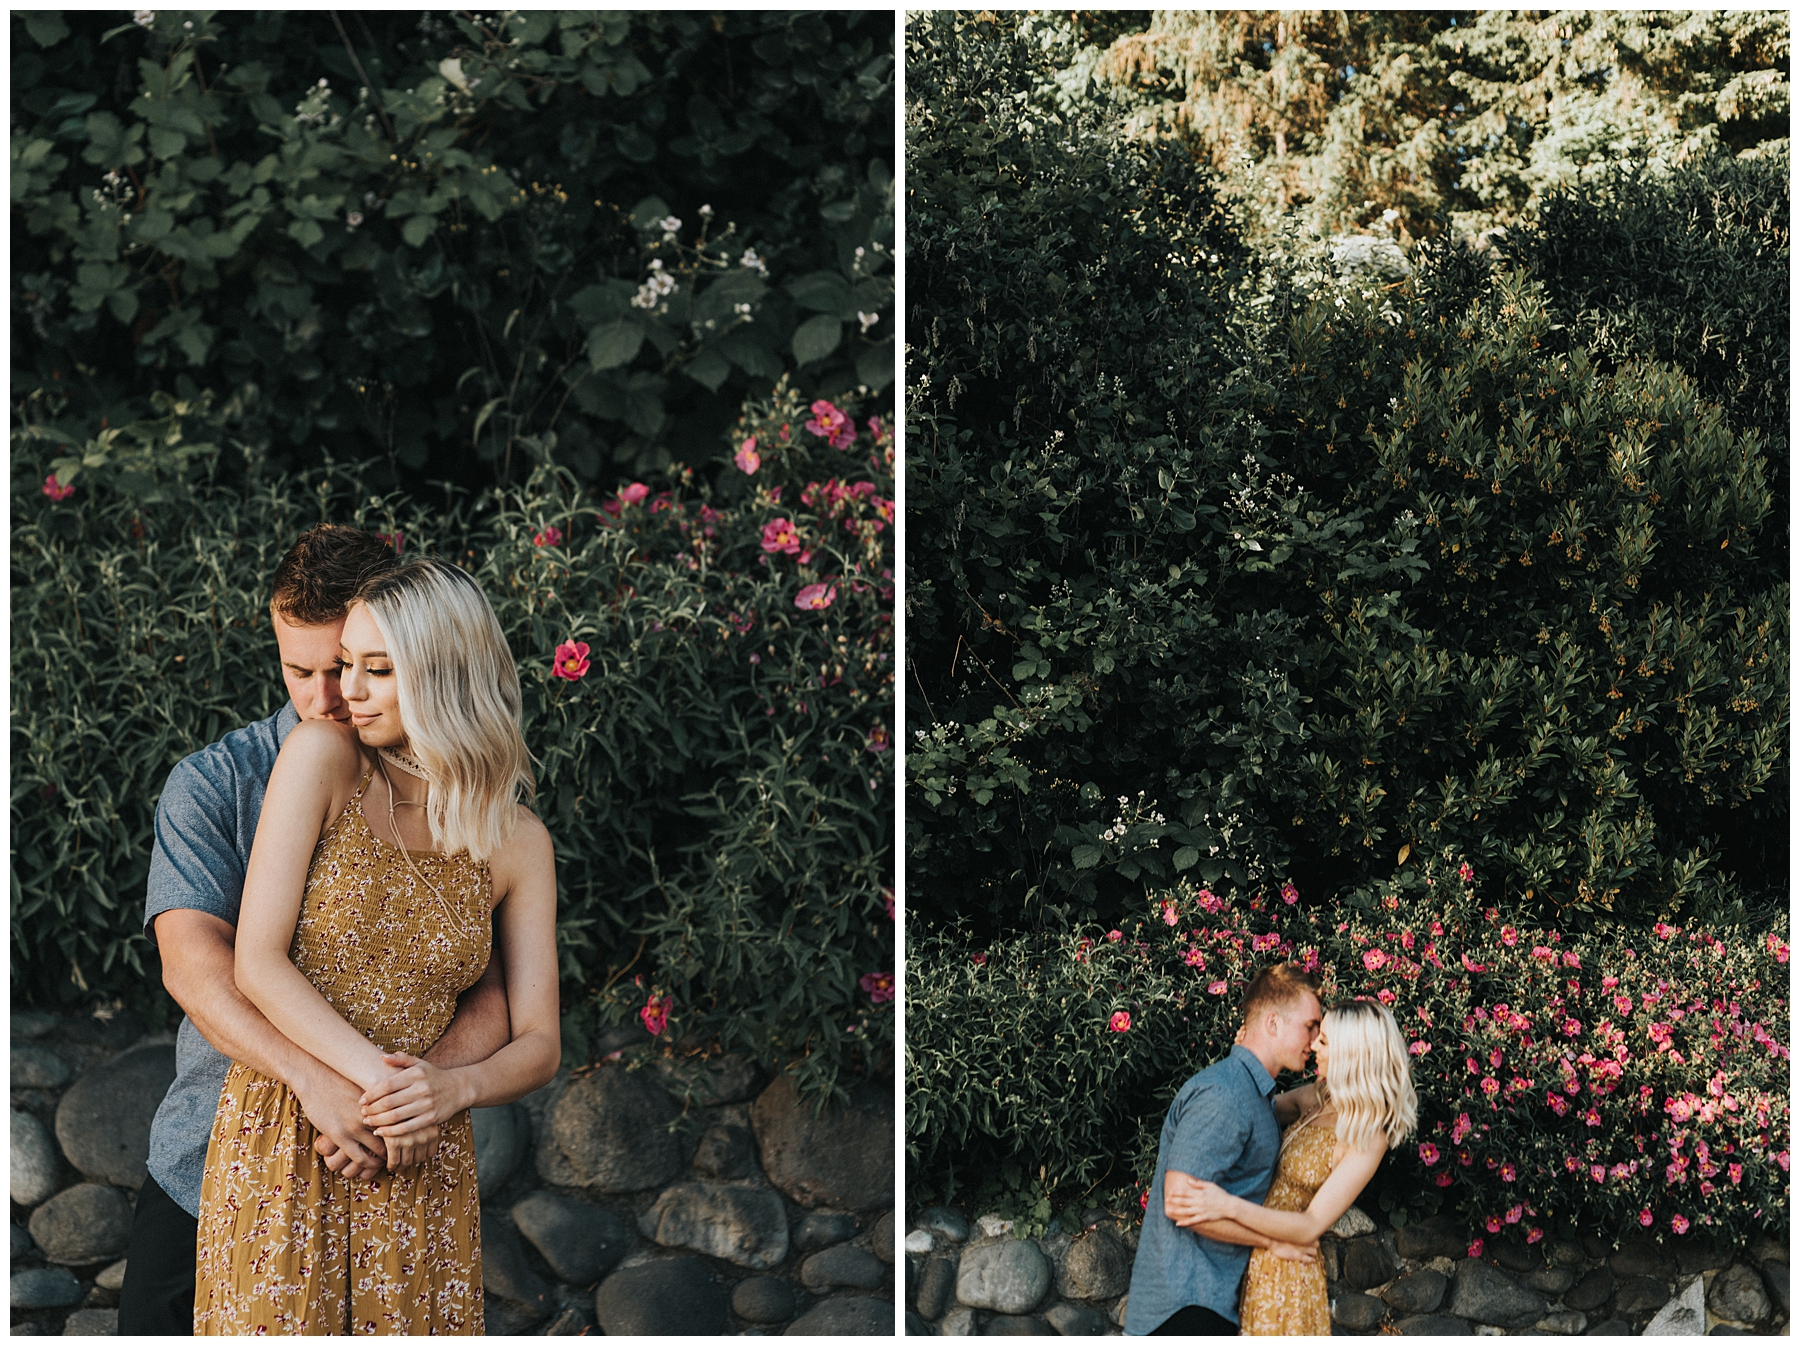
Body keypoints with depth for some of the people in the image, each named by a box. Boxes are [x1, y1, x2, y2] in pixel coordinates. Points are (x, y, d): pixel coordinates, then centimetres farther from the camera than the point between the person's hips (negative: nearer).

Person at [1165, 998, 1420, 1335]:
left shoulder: (1367, 1139, -20)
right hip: (1253, 1259, 7)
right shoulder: (1318, 1095, 1)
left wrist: (1230, 1206, -33)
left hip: (1286, 1269, -7)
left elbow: (1311, 1226, -23)